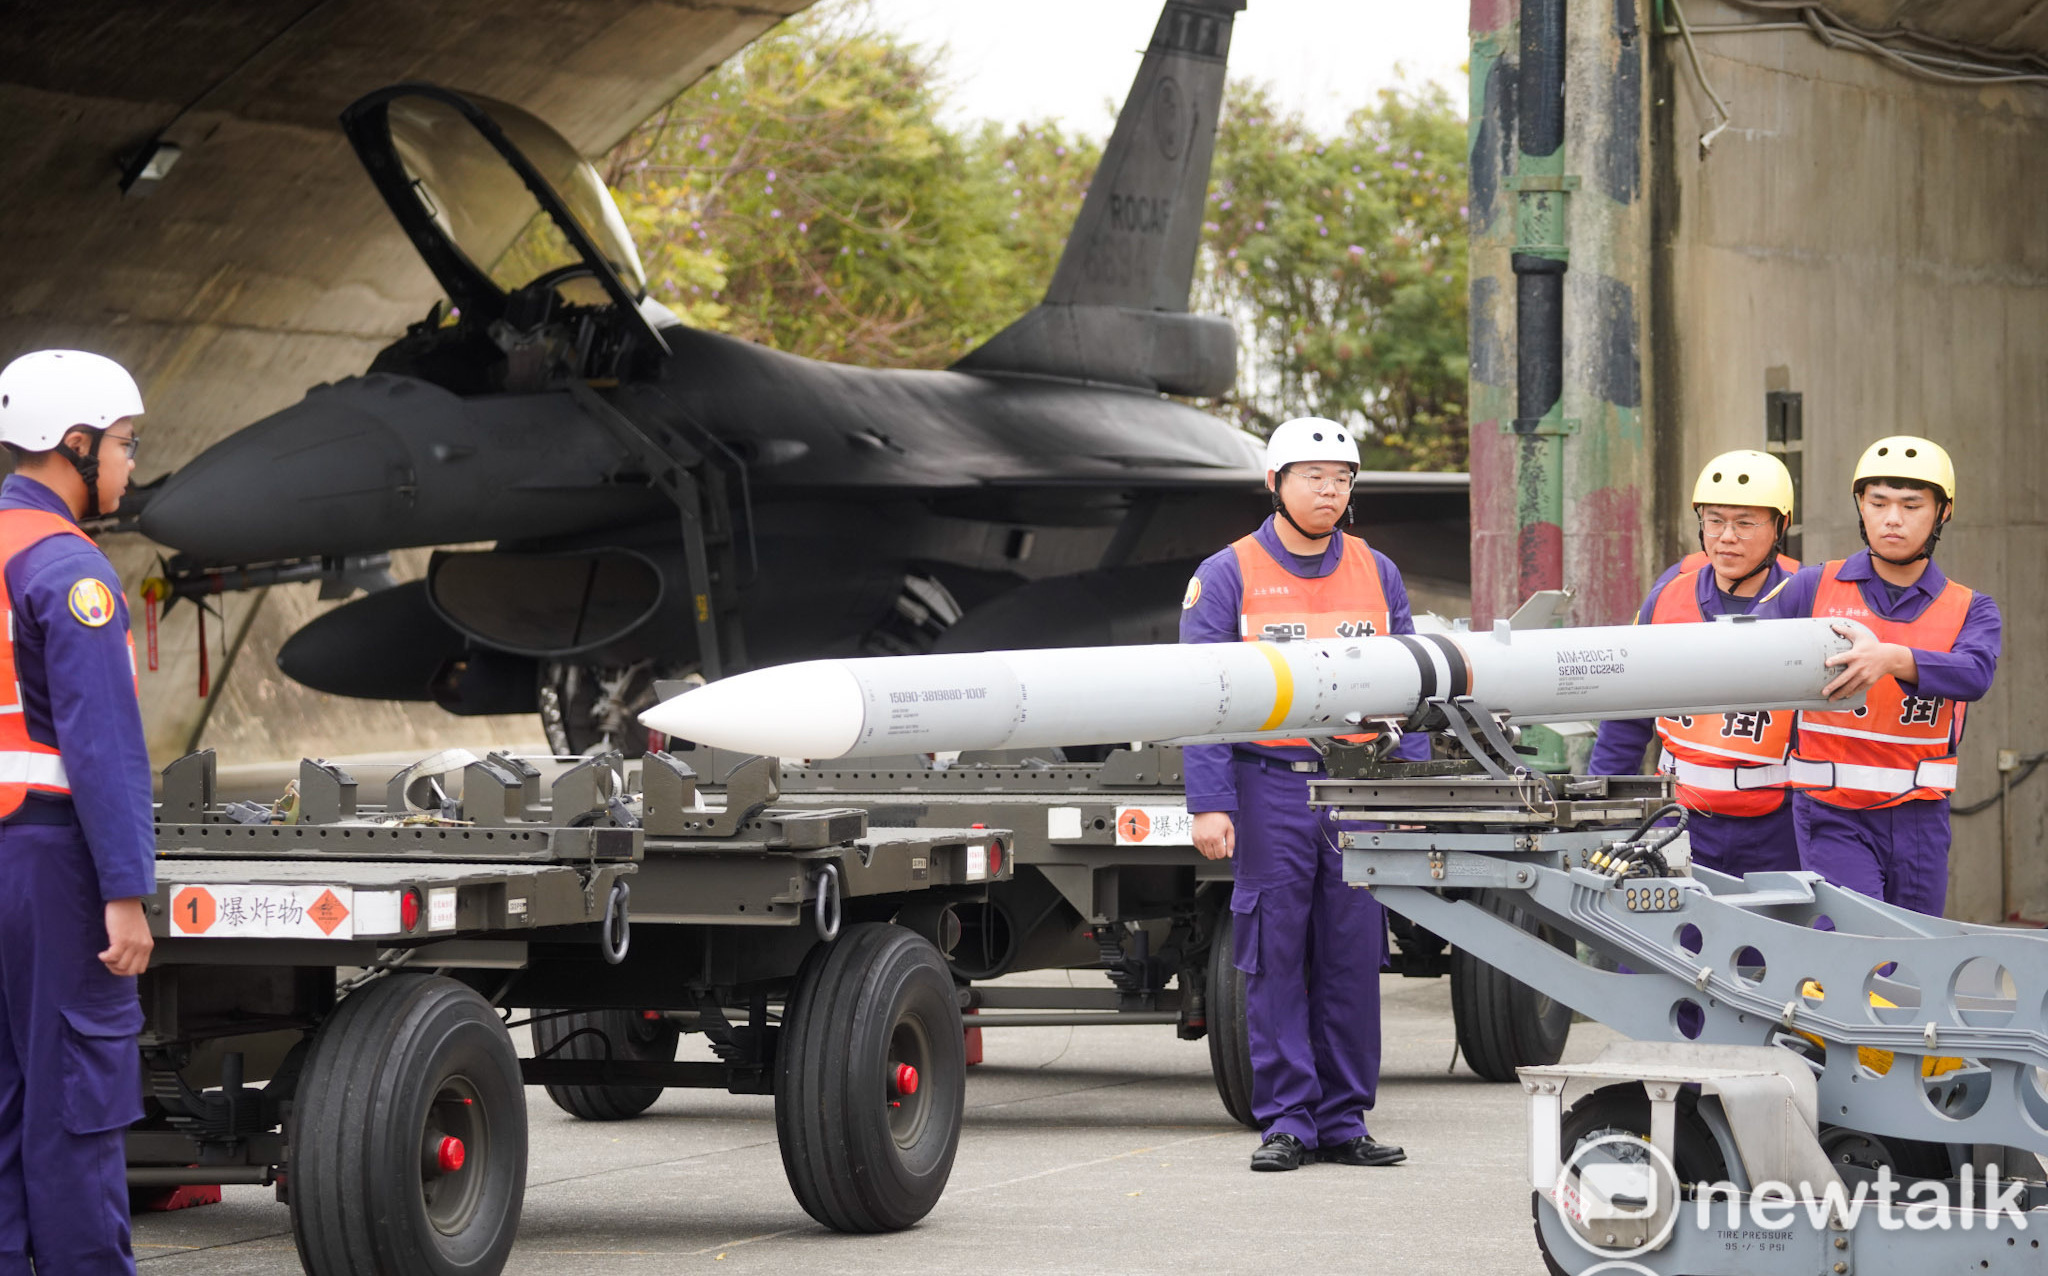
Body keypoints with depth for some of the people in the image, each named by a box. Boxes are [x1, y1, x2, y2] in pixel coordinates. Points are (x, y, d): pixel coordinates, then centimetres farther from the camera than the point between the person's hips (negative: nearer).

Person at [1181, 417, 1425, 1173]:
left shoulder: (1378, 576, 12)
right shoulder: (1227, 577, 1)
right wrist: (1209, 803, -11)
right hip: (1271, 790, -3)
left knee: (1353, 960, 3)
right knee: (1276, 959, -1)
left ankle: (1344, 1122, 10)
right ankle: (1286, 1120, 5)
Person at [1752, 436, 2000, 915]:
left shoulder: (1969, 610, 6)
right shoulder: (1814, 589, 6)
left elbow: (1975, 673, -16)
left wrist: (1892, 658, -36)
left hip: (1919, 821, 2)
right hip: (1833, 817, -2)